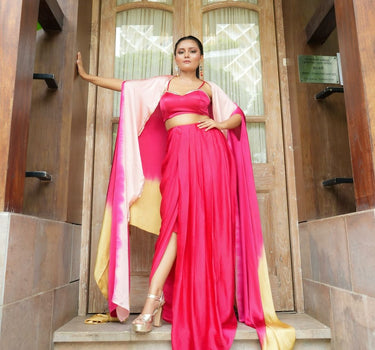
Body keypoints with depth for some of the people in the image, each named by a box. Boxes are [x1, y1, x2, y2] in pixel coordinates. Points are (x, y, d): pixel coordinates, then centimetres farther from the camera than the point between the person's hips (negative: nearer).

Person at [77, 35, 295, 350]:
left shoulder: (209, 87, 18)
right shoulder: (162, 84, 22)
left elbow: (238, 116, 19)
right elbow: (125, 86, 23)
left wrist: (220, 124, -1)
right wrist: (89, 77, 23)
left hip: (208, 150, 0)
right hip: (178, 154, 1)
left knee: (206, 223, -9)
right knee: (177, 220, -12)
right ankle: (154, 300, -11)